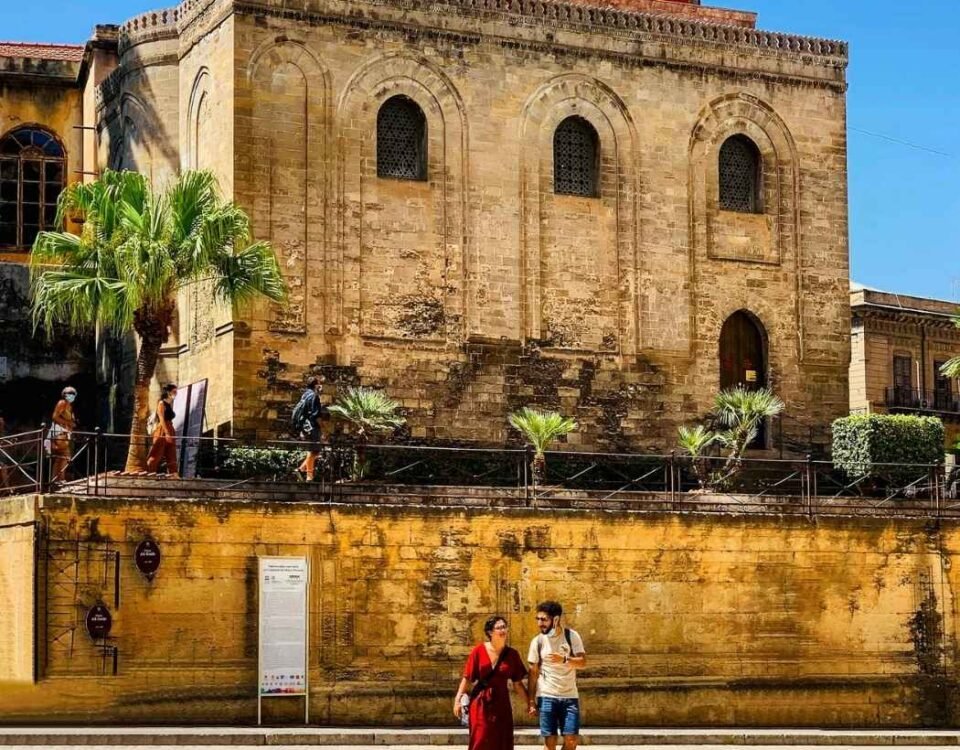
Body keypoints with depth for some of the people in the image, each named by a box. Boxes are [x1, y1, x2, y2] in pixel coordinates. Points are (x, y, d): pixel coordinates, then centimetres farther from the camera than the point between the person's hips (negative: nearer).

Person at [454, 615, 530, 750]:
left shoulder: (512, 654, 3)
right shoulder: (479, 651, -4)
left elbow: (518, 684, 8)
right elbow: (467, 678, -2)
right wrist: (458, 699, -8)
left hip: (501, 703, 3)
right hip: (481, 703, -3)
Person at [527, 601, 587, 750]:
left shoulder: (572, 636, -2)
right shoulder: (537, 641, 0)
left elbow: (583, 662, -7)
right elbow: (533, 672, 4)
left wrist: (564, 659, -26)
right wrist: (531, 701, 1)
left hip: (570, 696, 0)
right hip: (547, 696, 0)